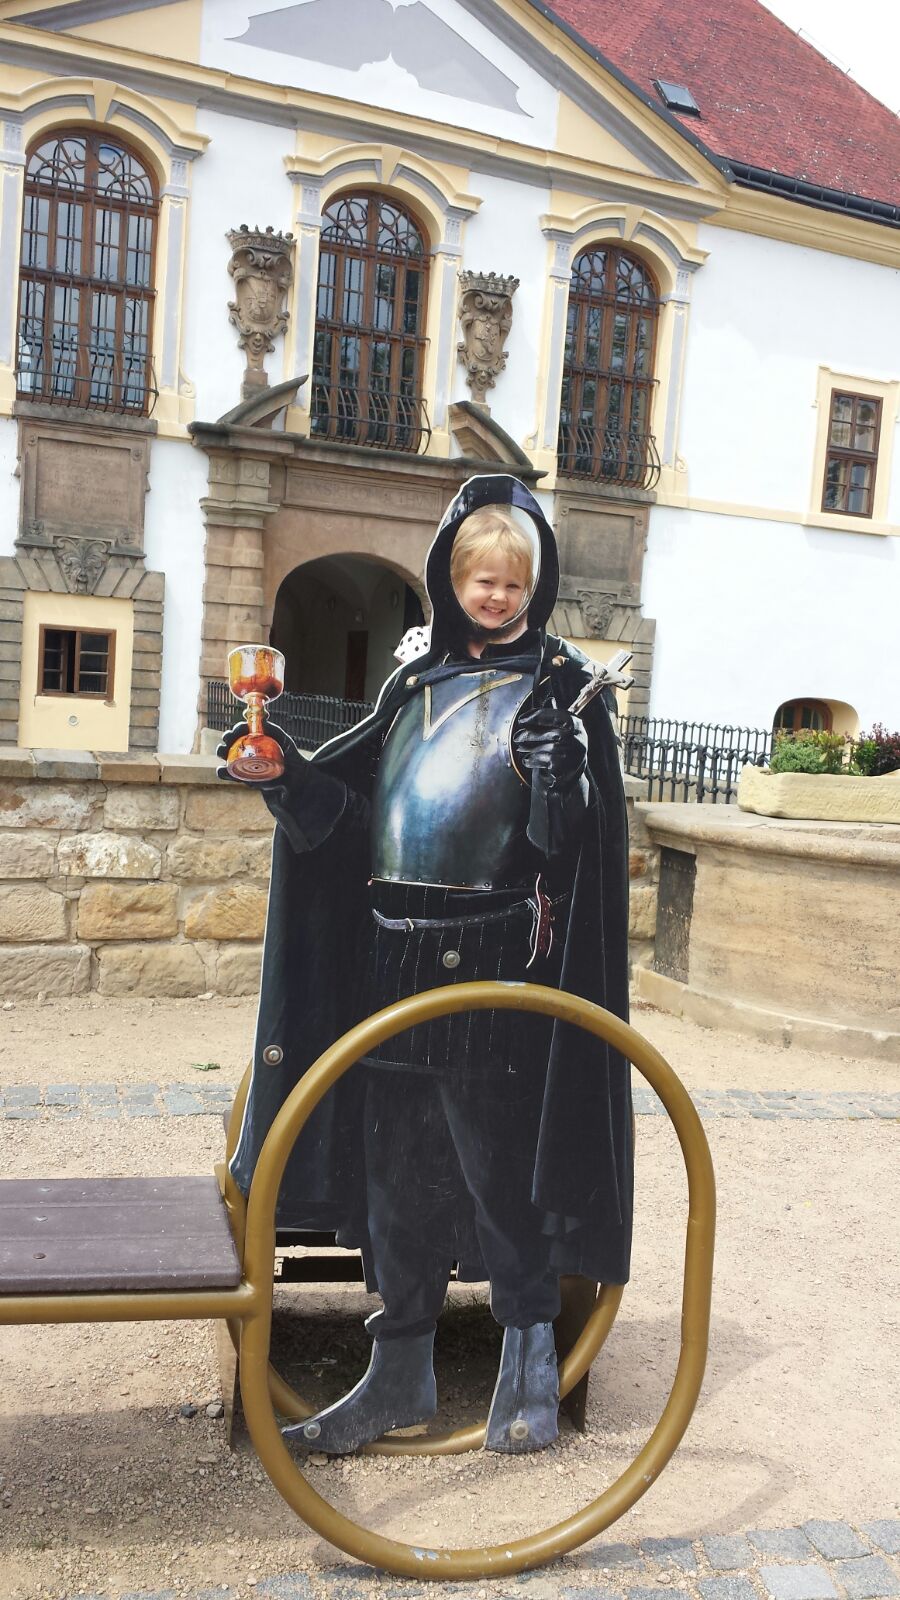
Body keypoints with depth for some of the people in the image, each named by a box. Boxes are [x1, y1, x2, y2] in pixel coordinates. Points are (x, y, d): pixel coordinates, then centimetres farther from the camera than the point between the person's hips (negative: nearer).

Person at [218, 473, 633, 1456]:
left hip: (498, 961, -5)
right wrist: (287, 772, -3)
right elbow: (353, 805, 12)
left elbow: (577, 840, -11)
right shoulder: (418, 674, 13)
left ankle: (529, 1366, 26)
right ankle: (400, 1376, 29)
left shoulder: (560, 681, -2)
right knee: (398, 1170, 12)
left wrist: (562, 772, -30)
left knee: (500, 1169, 4)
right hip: (398, 957, 5)